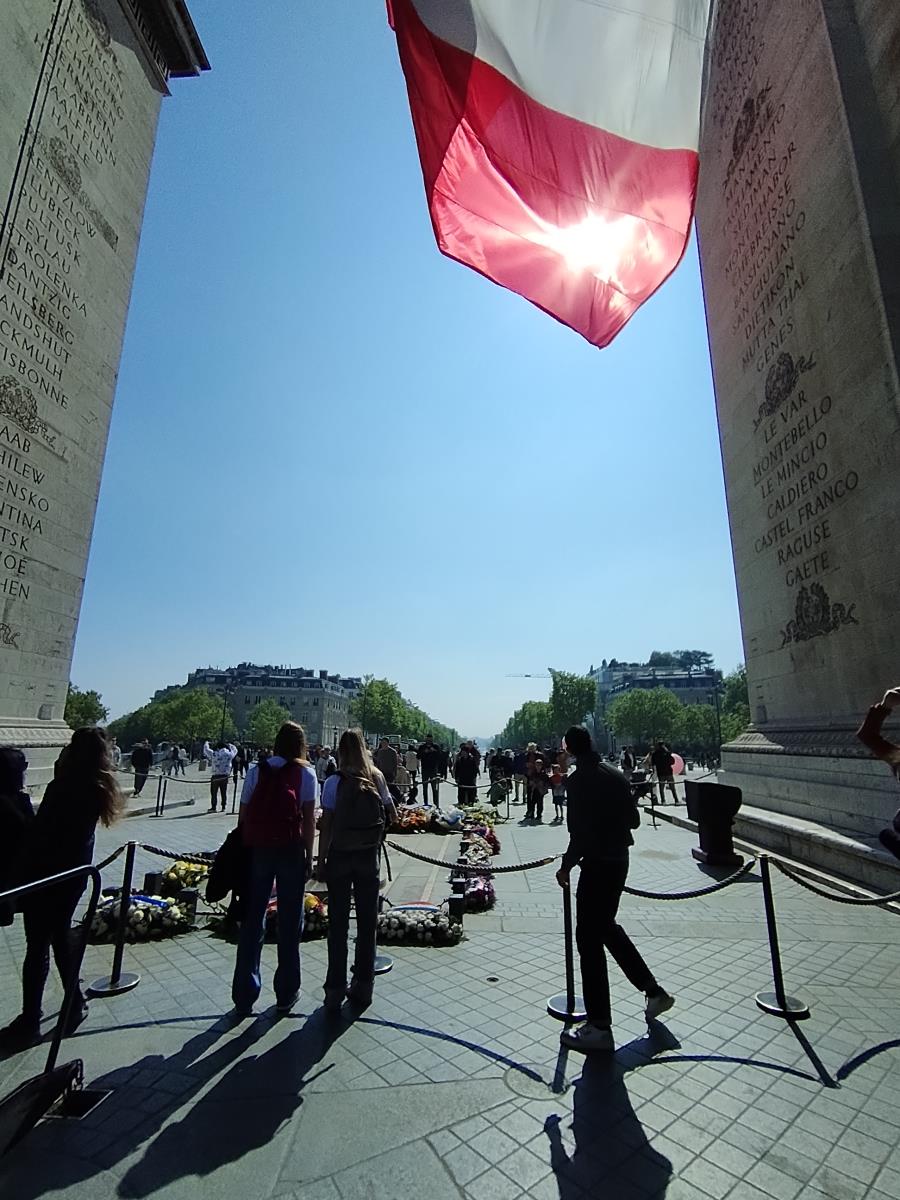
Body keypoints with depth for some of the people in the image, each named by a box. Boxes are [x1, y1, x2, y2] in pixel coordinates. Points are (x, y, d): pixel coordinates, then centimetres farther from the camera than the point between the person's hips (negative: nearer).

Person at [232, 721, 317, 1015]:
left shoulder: (256, 770, 5)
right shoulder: (305, 773, -2)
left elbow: (243, 813, 2)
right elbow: (309, 819, -4)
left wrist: (244, 847, 8)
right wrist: (308, 856, 3)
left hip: (257, 848, 2)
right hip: (291, 849, -2)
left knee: (252, 919, 13)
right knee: (290, 921, 11)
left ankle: (244, 996, 21)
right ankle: (286, 993, 23)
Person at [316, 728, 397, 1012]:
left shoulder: (334, 783, -12)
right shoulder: (377, 778, -4)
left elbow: (326, 826, -12)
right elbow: (393, 816, 3)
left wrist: (320, 862, -4)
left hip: (339, 857, -2)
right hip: (369, 858, 2)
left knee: (338, 925, 9)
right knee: (367, 923, 14)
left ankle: (335, 991, 16)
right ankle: (363, 987, 24)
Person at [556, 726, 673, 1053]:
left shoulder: (577, 780, -19)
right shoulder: (616, 774, 3)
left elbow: (580, 832, -21)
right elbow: (633, 819, 10)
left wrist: (567, 865, -9)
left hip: (597, 864, -8)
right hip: (619, 859, 8)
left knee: (589, 939, 3)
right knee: (606, 926, 26)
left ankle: (599, 1026, 12)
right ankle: (653, 991, 35)